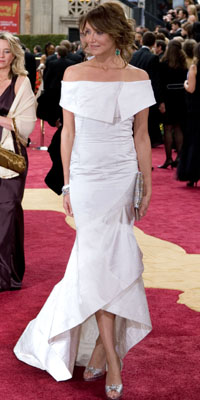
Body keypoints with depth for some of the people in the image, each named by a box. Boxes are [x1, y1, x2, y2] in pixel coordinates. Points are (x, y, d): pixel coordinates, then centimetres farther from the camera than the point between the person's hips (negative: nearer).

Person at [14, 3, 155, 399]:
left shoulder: (137, 77, 2)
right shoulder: (74, 75, 2)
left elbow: (141, 136, 5)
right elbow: (68, 132, 3)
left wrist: (147, 185, 4)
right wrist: (66, 184, 1)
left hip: (123, 178, 1)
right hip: (86, 177, 0)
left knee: (100, 262, 1)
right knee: (99, 262, -4)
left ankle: (96, 348, 16)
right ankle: (111, 363, -2)